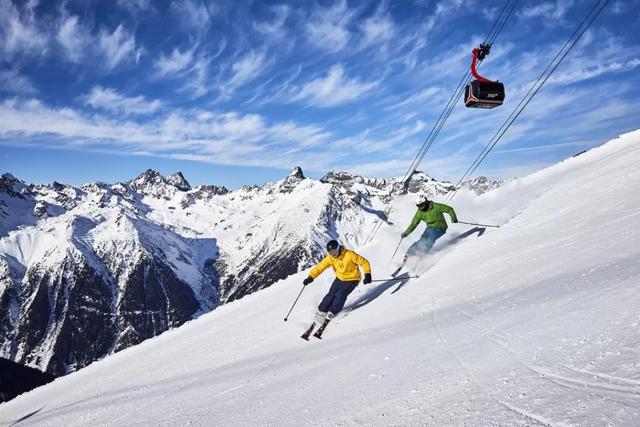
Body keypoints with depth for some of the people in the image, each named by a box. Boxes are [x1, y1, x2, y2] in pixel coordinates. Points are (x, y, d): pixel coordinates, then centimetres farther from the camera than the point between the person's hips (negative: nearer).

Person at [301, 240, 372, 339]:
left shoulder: (349, 255, -24)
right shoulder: (330, 258, -10)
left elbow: (364, 262, -17)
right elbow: (320, 267, -12)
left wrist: (367, 274, -27)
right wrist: (310, 277, -26)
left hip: (351, 280, -4)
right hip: (339, 279, 4)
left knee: (340, 295, -24)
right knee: (330, 295, -9)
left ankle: (328, 318, -19)